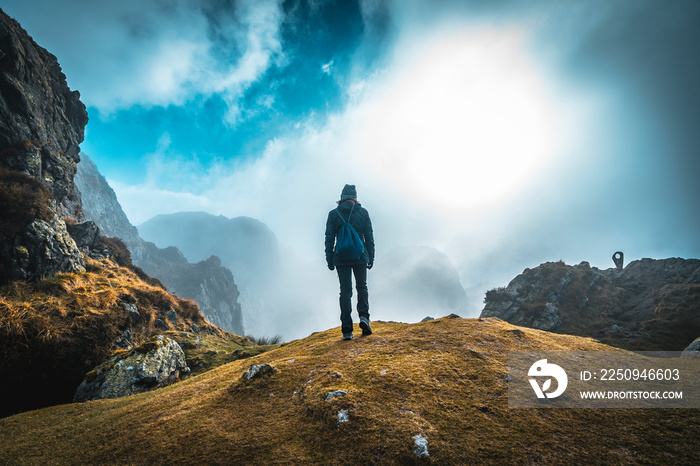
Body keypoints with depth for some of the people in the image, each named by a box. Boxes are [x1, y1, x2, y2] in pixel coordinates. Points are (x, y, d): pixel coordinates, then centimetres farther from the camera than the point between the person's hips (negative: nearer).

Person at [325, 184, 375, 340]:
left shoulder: (333, 214, 0)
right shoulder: (363, 212, 0)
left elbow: (329, 238, 0)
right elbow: (369, 236, 1)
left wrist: (329, 259, 5)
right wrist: (371, 257, 7)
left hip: (341, 258, 0)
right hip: (360, 257, 0)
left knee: (345, 291, 5)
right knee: (362, 287, 19)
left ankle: (347, 330, 2)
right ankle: (364, 316, -2)